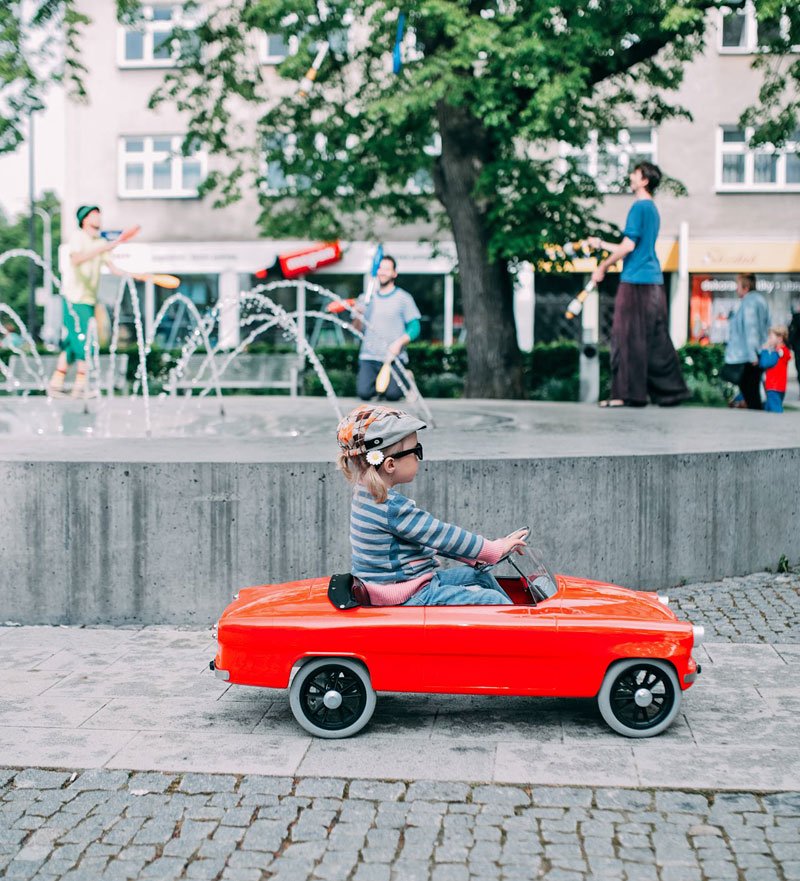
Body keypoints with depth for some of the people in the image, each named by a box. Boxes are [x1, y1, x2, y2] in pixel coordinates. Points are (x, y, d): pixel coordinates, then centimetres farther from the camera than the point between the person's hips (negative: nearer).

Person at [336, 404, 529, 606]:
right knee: (493, 600, -11)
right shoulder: (392, 507, -26)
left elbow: (429, 535, 13)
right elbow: (441, 535, -19)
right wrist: (495, 549, -7)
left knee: (480, 577, 21)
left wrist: (473, 555, 12)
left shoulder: (367, 494, 6)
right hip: (408, 600, -10)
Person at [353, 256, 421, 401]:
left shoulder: (404, 298, 4)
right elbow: (357, 329, 12)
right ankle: (378, 381, 16)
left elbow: (414, 327, -1)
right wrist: (358, 316, -10)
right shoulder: (366, 298, 14)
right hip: (368, 357, 2)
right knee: (364, 393, -19)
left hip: (393, 357, -2)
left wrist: (399, 343, -18)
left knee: (392, 394, -21)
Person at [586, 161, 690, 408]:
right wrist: (601, 244, 31)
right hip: (654, 280, 9)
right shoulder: (652, 209, 19)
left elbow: (628, 246, -15)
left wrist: (602, 267, -6)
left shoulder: (639, 207, -9)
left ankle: (627, 393, -6)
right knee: (656, 339, 10)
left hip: (636, 280, -9)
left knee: (627, 337, -6)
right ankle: (670, 390, 12)